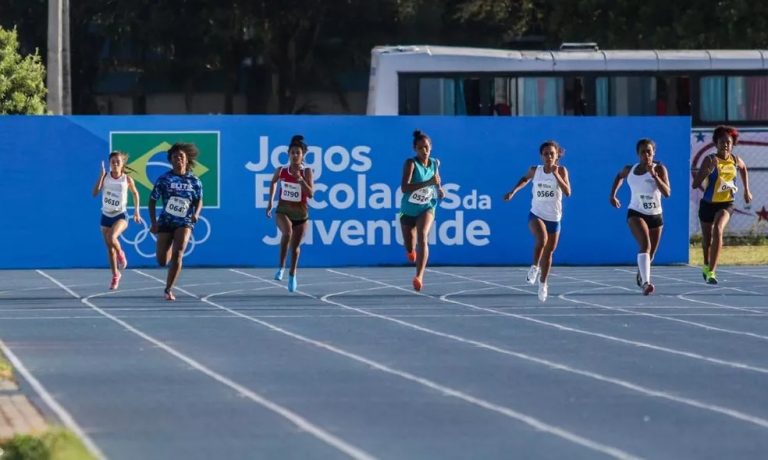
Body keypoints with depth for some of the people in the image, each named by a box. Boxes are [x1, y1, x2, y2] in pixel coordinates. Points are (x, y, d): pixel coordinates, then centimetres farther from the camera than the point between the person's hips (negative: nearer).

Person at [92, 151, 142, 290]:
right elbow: (95, 193, -15)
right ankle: (115, 276, 26)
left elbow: (135, 193, 11)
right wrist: (101, 175, -20)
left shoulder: (127, 179, -7)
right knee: (110, 249, 9)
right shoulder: (105, 177, -5)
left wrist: (136, 211, 8)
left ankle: (120, 254, 2)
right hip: (106, 216, 3)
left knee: (112, 238, -31)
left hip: (121, 216, -3)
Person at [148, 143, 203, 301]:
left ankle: (169, 289, -12)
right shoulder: (163, 179, -5)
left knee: (177, 254, -21)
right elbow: (152, 200, 1)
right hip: (166, 221, 1)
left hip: (185, 222, -1)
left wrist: (196, 214, -10)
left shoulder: (194, 181, -2)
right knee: (162, 262, 2)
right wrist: (153, 222, -8)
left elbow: (199, 200, 11)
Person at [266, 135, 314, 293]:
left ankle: (292, 275, 37)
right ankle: (281, 266, -21)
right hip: (283, 211, -1)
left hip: (301, 214, 1)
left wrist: (300, 179, -29)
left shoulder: (307, 171, -9)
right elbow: (273, 182, 18)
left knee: (295, 246, 12)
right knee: (287, 232, -33)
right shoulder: (281, 171, -4)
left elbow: (310, 194, -18)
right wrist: (270, 201, 16)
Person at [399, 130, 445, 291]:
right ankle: (412, 249, 58)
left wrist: (439, 190, 0)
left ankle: (419, 277, -36)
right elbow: (404, 188, -32)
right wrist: (428, 182, -41)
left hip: (426, 208, 0)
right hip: (408, 210, 0)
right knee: (409, 249, 17)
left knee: (422, 237, -27)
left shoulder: (435, 163, -4)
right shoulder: (411, 163, -18)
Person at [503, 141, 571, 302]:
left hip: (554, 218, 1)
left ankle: (543, 283, 35)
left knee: (548, 252, 14)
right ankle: (535, 267, -13)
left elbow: (567, 192, -20)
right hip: (536, 215, -1)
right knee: (542, 239, -33)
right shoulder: (535, 170, -4)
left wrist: (556, 175, -28)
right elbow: (525, 179, 19)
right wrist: (513, 191, 8)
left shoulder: (561, 170, -9)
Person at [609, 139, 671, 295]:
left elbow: (667, 193, -21)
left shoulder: (659, 169, -9)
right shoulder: (629, 170, -1)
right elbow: (619, 176, 25)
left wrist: (654, 175, -30)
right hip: (636, 213, -2)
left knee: (651, 252, 16)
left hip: (655, 216, 2)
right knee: (645, 245, -27)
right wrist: (613, 194, 19)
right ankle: (645, 282, -39)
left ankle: (640, 275, 49)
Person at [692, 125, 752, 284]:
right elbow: (695, 184, -21)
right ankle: (707, 265, 47)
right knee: (707, 238, 16)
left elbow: (743, 169, 23)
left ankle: (711, 271, -25)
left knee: (718, 230, -25)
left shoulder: (735, 160, -4)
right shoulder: (710, 160, -15)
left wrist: (746, 190, 21)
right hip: (708, 204, 0)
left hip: (726, 204, 0)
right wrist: (708, 170, -34)